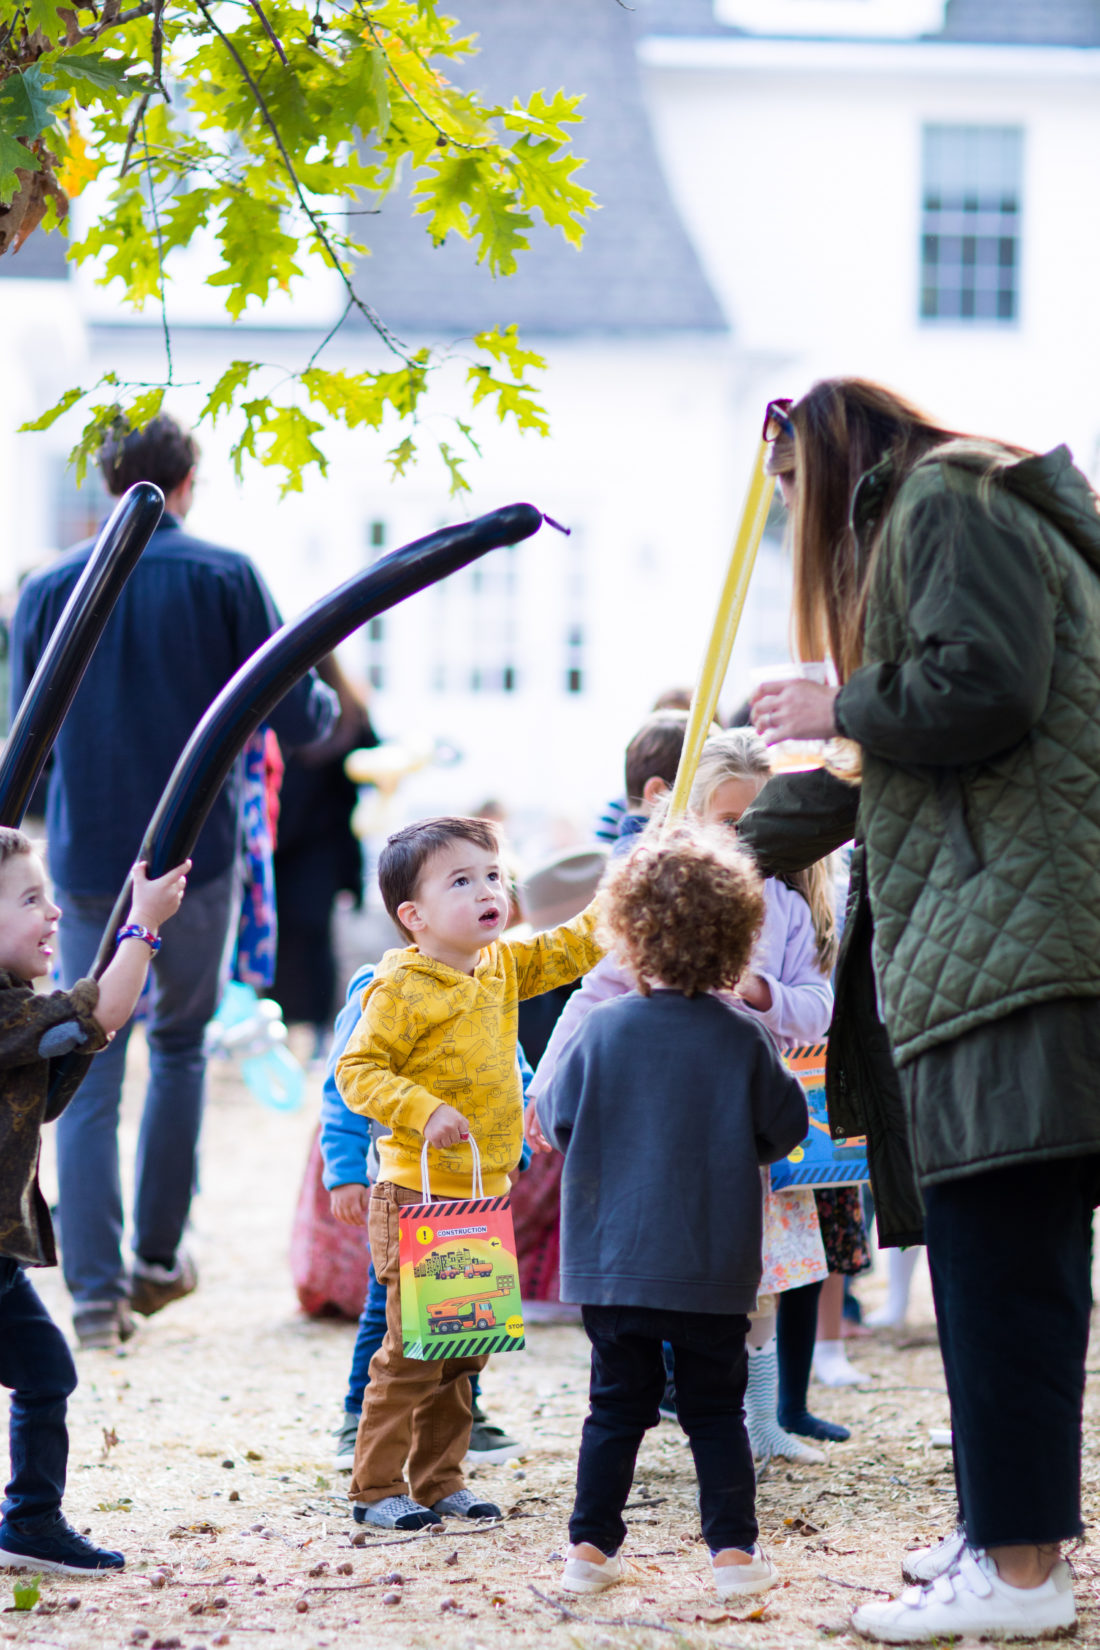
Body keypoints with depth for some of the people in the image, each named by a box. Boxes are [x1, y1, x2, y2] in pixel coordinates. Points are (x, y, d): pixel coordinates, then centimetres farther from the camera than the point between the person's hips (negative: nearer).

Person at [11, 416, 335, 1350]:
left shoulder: (48, 590, 2)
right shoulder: (225, 578, -5)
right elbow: (296, 721, -5)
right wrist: (328, 704, 18)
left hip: (88, 863, 1)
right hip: (196, 855, -1)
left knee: (89, 1081, 3)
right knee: (180, 1048, 19)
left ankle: (97, 1293, -4)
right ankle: (159, 1259, 23)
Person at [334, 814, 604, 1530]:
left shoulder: (502, 967, 9)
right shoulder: (400, 989, -14)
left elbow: (567, 952, 21)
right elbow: (358, 1070, -14)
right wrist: (424, 1111, -26)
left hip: (484, 1195, 8)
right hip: (418, 1198, -8)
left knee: (464, 1349, 12)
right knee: (412, 1350, -6)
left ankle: (441, 1478, 22)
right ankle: (377, 1488, 3)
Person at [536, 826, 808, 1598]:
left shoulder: (603, 1029, -7)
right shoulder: (743, 1038, -8)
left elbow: (559, 1119, 0)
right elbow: (785, 1127, 0)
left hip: (612, 1263, 1)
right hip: (713, 1269, -1)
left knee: (617, 1407, 11)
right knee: (717, 1411, 9)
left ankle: (591, 1547, 11)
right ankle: (734, 1548, 6)